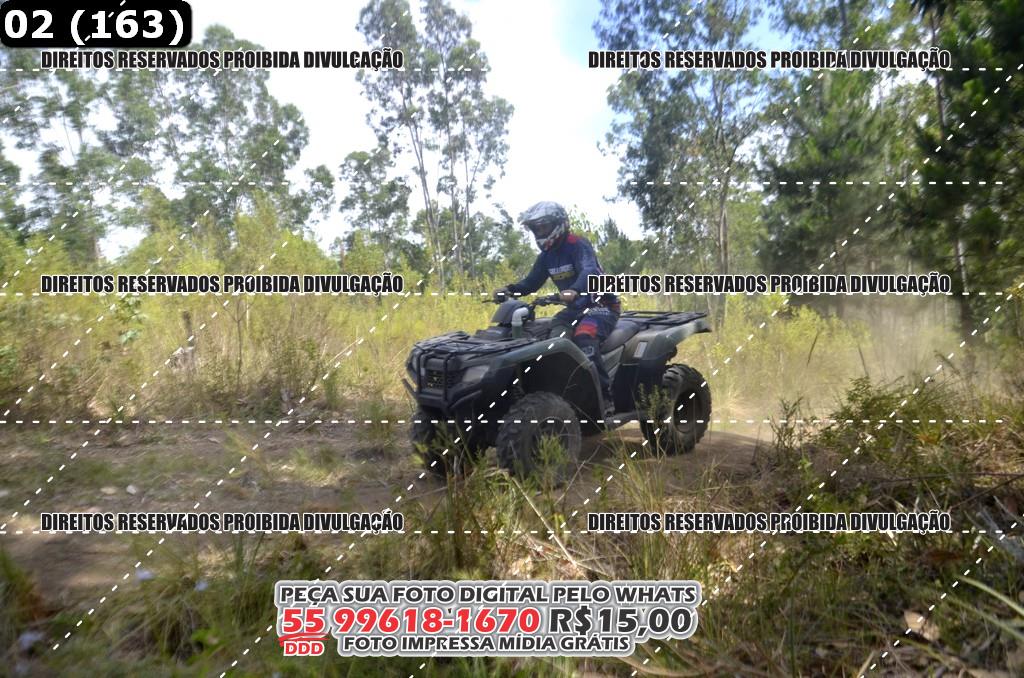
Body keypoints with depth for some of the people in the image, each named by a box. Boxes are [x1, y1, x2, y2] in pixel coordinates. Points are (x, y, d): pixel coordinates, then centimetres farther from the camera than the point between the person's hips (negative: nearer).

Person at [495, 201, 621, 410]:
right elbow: (531, 282, 14)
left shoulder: (577, 244, -15)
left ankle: (605, 397, -32)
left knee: (583, 337, -35)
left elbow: (589, 271, -33)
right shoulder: (546, 255, 10)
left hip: (601, 305, -8)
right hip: (575, 308, 8)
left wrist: (574, 290, -55)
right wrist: (509, 289, -7)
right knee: (553, 337, -18)